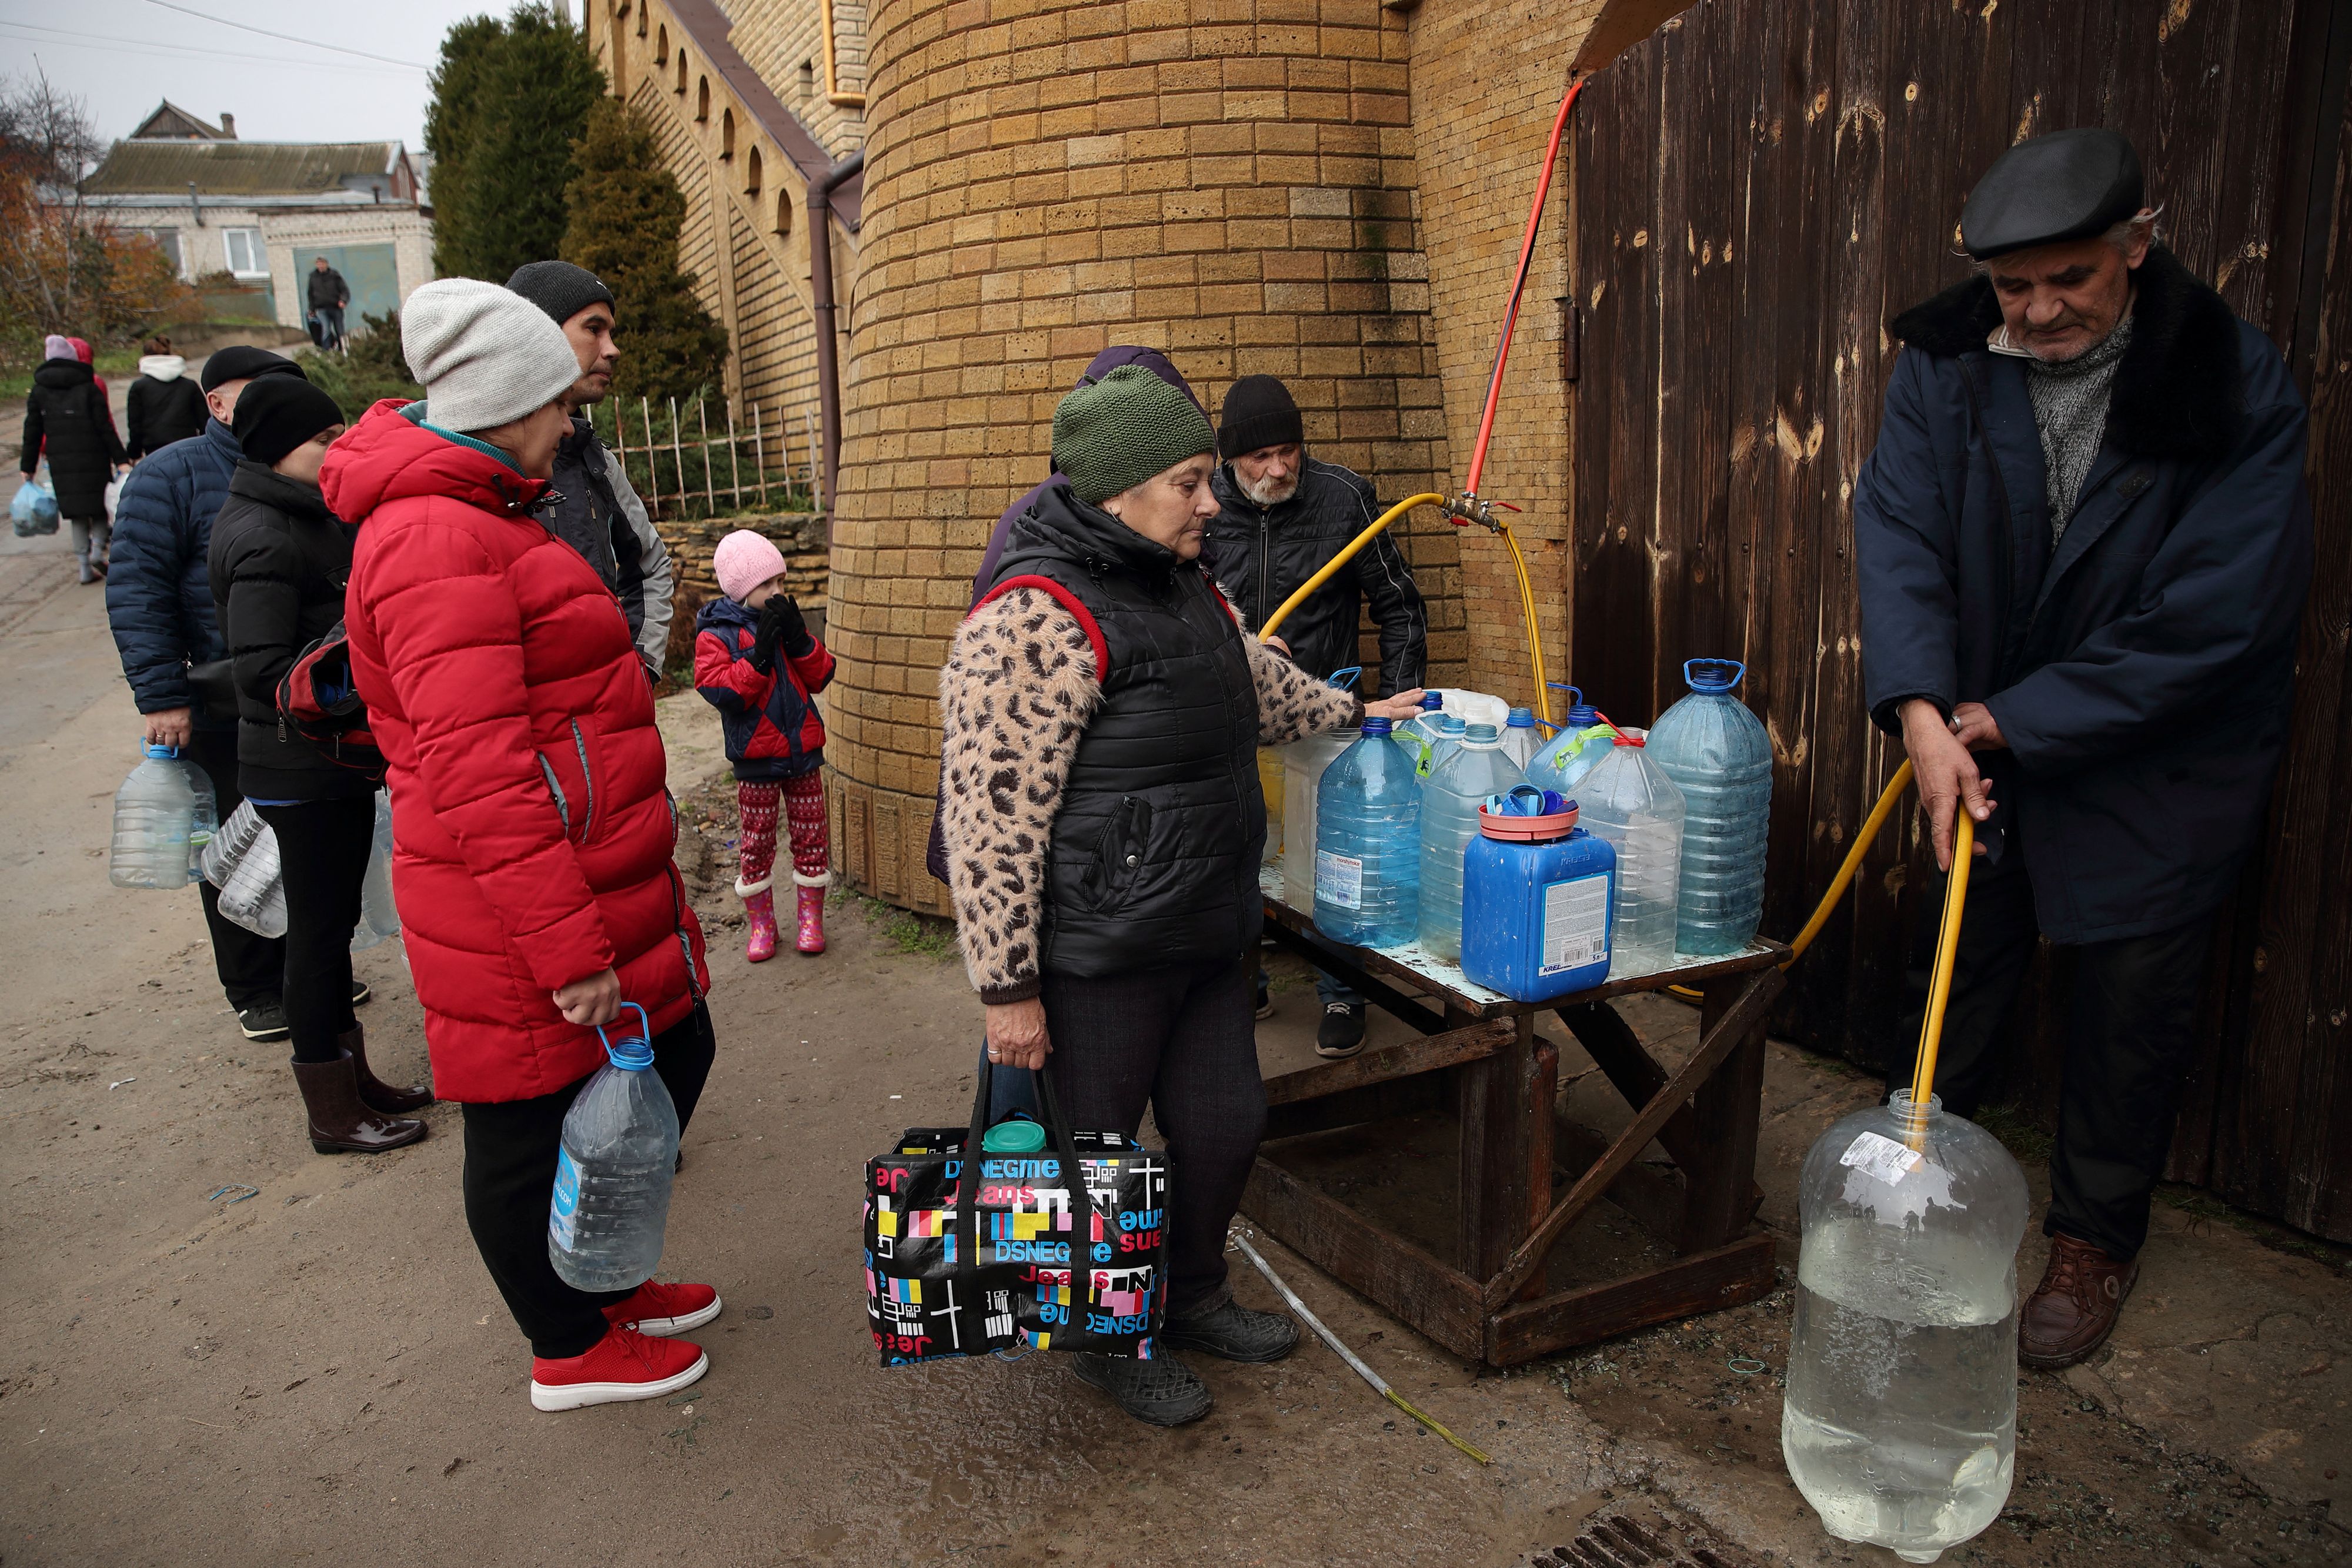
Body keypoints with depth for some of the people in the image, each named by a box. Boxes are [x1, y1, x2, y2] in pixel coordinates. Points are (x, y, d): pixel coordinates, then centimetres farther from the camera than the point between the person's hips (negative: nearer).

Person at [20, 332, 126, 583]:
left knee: (76, 514, 9)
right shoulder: (88, 387, -2)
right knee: (100, 507, 12)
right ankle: (97, 548, -10)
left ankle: (85, 566, 6)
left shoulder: (39, 391, 6)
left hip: (60, 462, 2)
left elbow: (32, 433, 6)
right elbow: (105, 427, -7)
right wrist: (120, 459, -5)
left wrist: (28, 469, 11)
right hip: (93, 459, -2)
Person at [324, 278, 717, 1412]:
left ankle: (608, 1284, 40)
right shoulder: (438, 542, -21)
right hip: (520, 917, -11)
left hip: (601, 883, 11)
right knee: (533, 1131, 8)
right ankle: (571, 1352, 30)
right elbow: (479, 775, -27)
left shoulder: (474, 518, 15)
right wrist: (568, 948, -25)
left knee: (675, 1056, 20)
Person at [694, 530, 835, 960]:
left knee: (810, 837, 9)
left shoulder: (783, 620, 6)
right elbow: (721, 692, -21)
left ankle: (810, 917, 22)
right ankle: (760, 924, 21)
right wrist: (760, 652, -26)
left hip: (802, 750, 4)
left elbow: (820, 677, 1)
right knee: (757, 844, 6)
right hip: (755, 761, -4)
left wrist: (799, 638, -15)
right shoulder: (716, 635, -9)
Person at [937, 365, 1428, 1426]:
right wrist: (1008, 988, -22)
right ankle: (1107, 1340, 33)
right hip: (1100, 959, -9)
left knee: (1226, 1122, 19)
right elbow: (990, 817, -23)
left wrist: (1358, 715, 30)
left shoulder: (1181, 587, 10)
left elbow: (1258, 687, 30)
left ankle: (1193, 1296, 44)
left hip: (1206, 937, 9)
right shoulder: (1039, 618, -21)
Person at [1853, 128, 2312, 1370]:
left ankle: (2096, 1244, 29)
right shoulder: (1946, 365, -9)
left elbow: (2219, 616, -20)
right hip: (1984, 736, 3)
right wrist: (1923, 709, -30)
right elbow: (1898, 533, -16)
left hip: (2158, 761, -3)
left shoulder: (2235, 386, -18)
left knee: (2131, 1003, 8)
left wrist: (2022, 721, -21)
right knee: (1959, 959, 17)